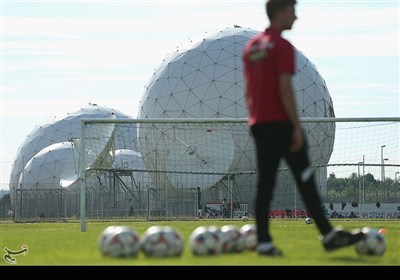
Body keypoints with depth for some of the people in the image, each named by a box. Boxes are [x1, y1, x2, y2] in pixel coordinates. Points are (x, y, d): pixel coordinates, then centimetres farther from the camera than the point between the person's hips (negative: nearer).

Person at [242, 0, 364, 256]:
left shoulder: (251, 47, 15)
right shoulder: (283, 46, -10)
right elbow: (285, 88, -17)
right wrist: (297, 127, -16)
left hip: (259, 124, 7)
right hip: (281, 122, -7)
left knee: (265, 183, 5)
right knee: (305, 180, -2)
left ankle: (264, 243, 0)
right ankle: (329, 236, 0)